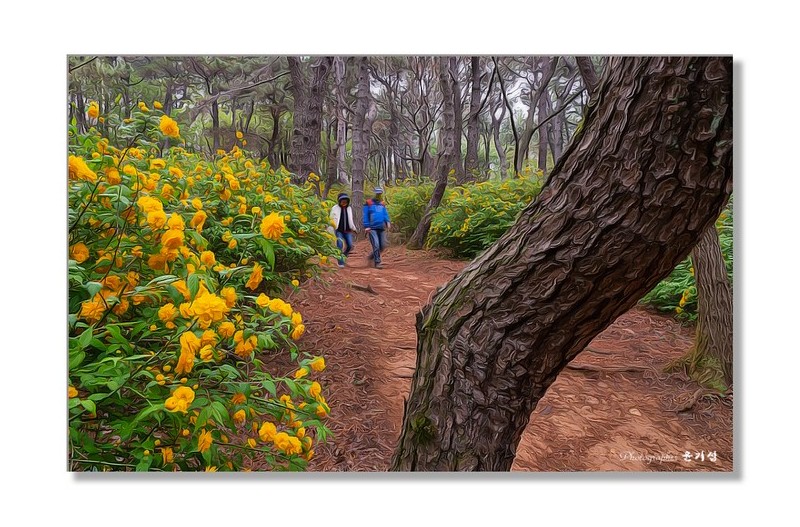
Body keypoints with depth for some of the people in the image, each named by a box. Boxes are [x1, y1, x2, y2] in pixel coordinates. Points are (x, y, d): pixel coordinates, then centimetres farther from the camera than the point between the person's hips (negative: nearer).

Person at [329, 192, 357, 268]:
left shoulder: (349, 208, 10)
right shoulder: (335, 208, -3)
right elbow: (331, 220, -1)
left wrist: (353, 228, 21)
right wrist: (330, 230, -4)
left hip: (347, 231, 4)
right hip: (338, 230, -4)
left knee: (350, 246, -4)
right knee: (340, 246, -10)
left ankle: (344, 255, 25)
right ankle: (341, 262, -2)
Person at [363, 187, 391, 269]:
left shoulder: (382, 204, 19)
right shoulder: (368, 203, 4)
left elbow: (385, 214, 15)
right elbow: (365, 216, 0)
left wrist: (387, 222, -5)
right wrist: (366, 226, -9)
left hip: (381, 228, 5)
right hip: (372, 228, -5)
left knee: (383, 246, 2)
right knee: (376, 245, -14)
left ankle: (372, 256, 26)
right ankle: (377, 263, -9)